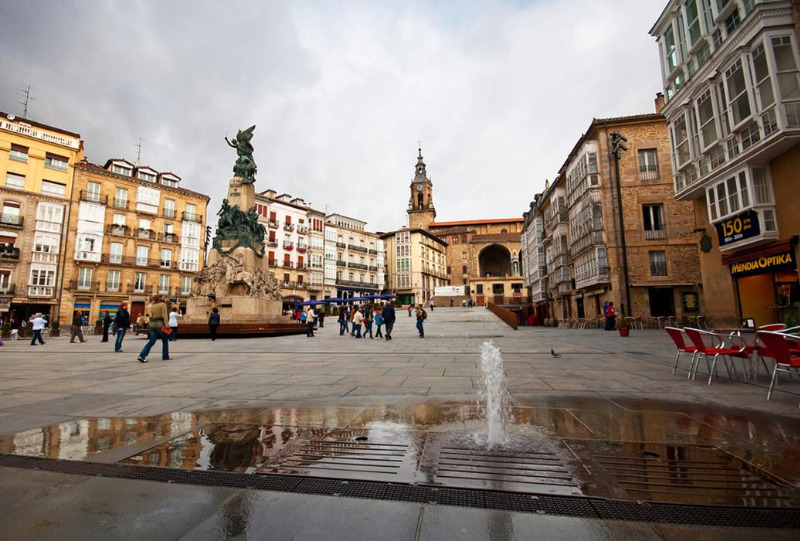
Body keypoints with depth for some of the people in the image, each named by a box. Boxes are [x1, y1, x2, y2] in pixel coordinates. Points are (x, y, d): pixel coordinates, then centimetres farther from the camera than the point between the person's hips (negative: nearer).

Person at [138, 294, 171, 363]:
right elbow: (164, 315, -14)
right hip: (160, 324, -6)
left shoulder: (152, 306, 14)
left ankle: (142, 356, -10)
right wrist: (166, 325, -17)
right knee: (165, 341, 9)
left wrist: (151, 324, 21)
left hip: (153, 324, 6)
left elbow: (151, 316, 14)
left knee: (151, 341, 5)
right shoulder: (163, 304, -7)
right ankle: (165, 356, 16)